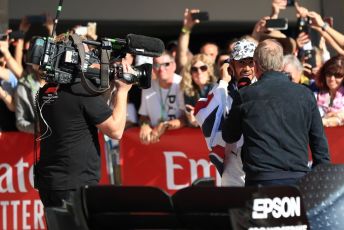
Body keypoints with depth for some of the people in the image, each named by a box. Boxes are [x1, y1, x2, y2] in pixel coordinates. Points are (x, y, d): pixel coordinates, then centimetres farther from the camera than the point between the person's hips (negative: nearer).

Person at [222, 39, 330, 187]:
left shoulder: (245, 96, 1)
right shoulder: (305, 94, 6)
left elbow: (229, 136, 15)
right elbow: (320, 143, 9)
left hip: (260, 180, -2)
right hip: (299, 179, 2)